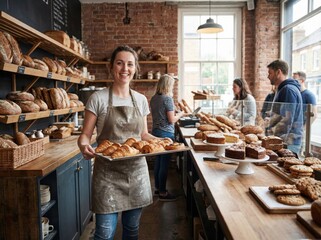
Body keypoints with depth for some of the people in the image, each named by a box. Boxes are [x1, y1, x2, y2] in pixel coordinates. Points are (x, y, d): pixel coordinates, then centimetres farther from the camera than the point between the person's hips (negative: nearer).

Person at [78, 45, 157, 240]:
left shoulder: (141, 100, 5)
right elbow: (86, 134, -6)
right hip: (107, 172, -3)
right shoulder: (98, 98, -7)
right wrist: (84, 146, -28)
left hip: (137, 170, 4)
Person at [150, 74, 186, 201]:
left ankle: (157, 187, 30)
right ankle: (162, 193, 10)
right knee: (164, 163, 0)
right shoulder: (168, 99, -15)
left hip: (155, 131, 8)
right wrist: (181, 114, 2)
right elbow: (172, 120, -15)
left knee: (158, 161, 17)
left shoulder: (153, 98, 9)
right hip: (166, 133, -8)